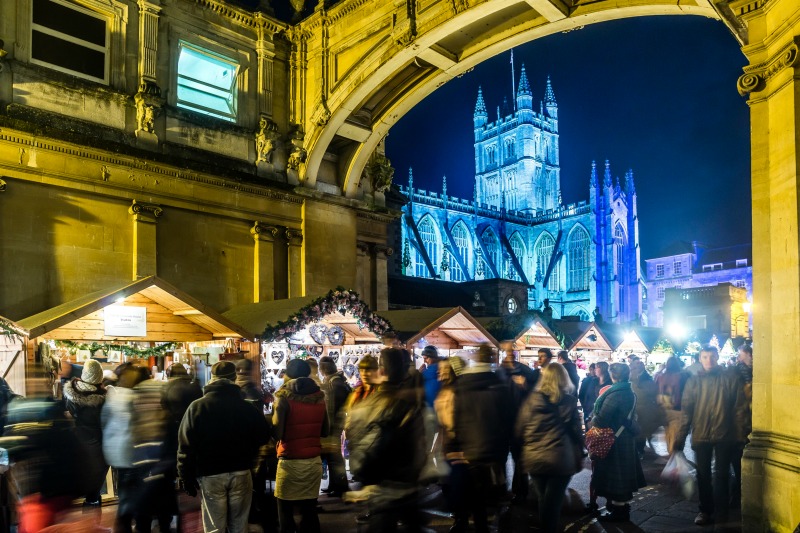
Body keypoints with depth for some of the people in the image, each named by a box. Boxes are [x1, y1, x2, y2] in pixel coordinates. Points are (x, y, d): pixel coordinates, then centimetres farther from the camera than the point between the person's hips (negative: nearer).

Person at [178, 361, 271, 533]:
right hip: (241, 473, 2)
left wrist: (187, 479, 1)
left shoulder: (197, 406, -6)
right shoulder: (246, 406, -1)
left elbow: (186, 447, -7)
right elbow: (263, 435, 3)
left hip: (210, 475, -2)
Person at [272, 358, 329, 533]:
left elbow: (277, 433, -12)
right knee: (310, 511, 12)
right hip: (314, 461, 4)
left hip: (290, 462, -4)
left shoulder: (284, 398, -9)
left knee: (286, 514, 7)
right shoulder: (319, 397, 4)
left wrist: (275, 413, 5)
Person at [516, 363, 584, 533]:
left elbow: (520, 429, -1)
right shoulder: (570, 401, -6)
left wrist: (526, 449, 15)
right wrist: (579, 457, 9)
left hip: (535, 458, 2)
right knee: (554, 500, 8)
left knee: (542, 499, 19)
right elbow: (577, 432, -3)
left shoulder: (532, 398, -5)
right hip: (561, 459, -2)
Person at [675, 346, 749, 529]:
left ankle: (721, 516, 15)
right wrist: (681, 437, -2)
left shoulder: (731, 377, -1)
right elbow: (686, 410, 1)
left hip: (725, 435, -2)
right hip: (701, 435, 2)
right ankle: (705, 511, 24)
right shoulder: (694, 381, 3)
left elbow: (740, 406, -2)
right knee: (703, 475, 11)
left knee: (721, 475, 5)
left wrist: (742, 432, -8)